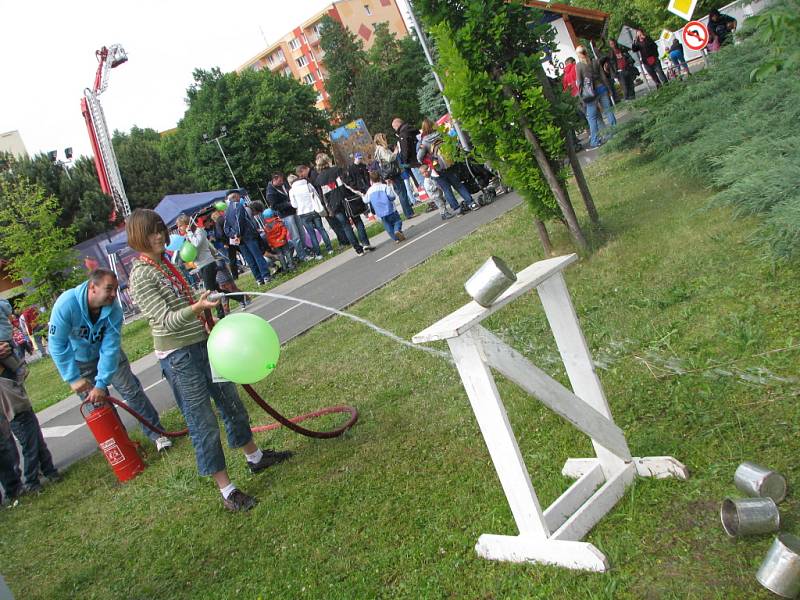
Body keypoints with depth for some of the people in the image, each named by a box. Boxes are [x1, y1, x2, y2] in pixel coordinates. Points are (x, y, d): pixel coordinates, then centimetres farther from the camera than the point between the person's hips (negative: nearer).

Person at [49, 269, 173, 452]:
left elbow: (110, 349, -27)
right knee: (97, 405, 0)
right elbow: (57, 345, -26)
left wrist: (101, 384, -32)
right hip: (79, 361, -1)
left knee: (132, 391, -4)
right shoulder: (66, 304, -32)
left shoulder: (113, 310, -26)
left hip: (107, 353, 1)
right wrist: (74, 378, -24)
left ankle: (155, 432, 5)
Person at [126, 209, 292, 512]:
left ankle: (255, 456, 40)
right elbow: (166, 319, -24)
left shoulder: (166, 263, 9)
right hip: (179, 355, -9)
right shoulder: (140, 276, -16)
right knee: (204, 423, -2)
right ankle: (227, 491, 9)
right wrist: (196, 308, -40)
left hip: (204, 343, 9)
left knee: (231, 401, 20)